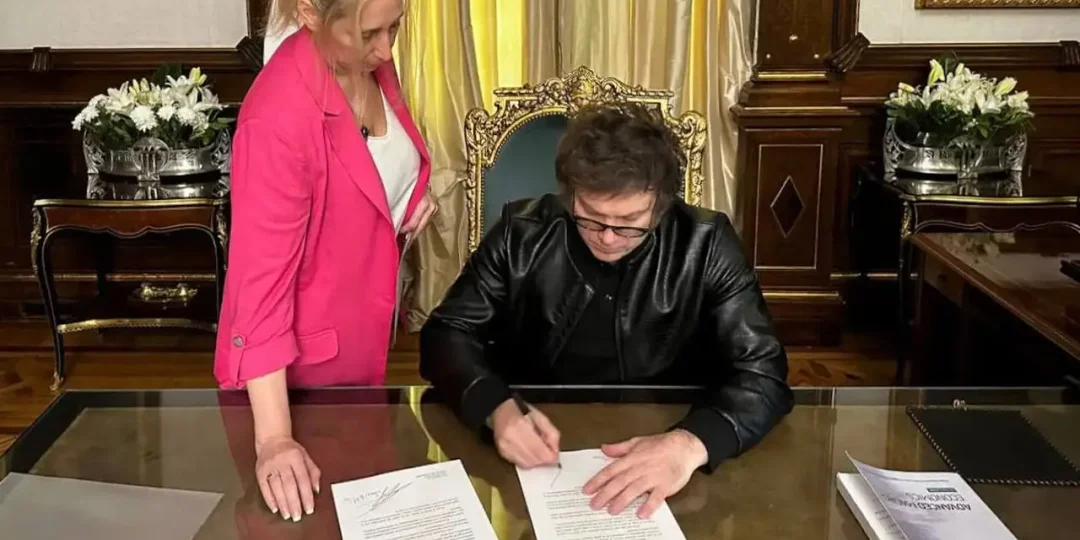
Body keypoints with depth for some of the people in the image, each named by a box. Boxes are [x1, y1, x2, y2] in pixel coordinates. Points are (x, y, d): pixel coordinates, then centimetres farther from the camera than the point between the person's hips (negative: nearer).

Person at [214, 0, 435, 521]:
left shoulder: (372, 63, -8)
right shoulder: (279, 117, -32)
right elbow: (262, 278, -33)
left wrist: (411, 196, -8)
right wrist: (273, 438, -35)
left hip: (364, 326, 7)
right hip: (302, 355, -7)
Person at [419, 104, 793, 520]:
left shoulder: (706, 247, -9)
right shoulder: (522, 234, -6)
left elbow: (763, 372, -12)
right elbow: (447, 333, -2)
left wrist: (690, 443, -32)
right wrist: (498, 408, -23)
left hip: (661, 446, 0)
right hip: (535, 459, 0)